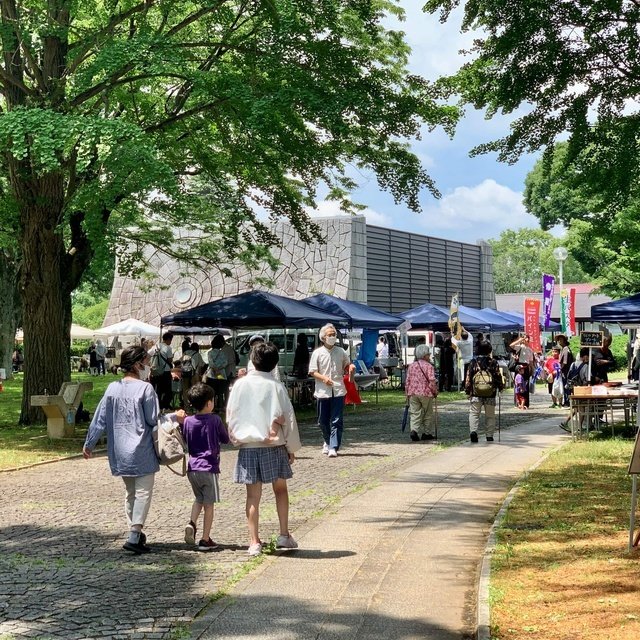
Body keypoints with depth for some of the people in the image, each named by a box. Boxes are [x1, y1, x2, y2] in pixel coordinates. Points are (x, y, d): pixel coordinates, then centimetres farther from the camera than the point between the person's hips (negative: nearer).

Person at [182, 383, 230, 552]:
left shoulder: (187, 421, 0)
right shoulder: (215, 420, -10)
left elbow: (184, 442, 11)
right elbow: (226, 440, 1)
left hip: (192, 467, 4)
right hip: (209, 468, -4)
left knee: (199, 499, 22)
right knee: (208, 504, 5)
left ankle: (192, 523, -2)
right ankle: (205, 540, 6)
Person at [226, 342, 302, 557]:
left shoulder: (240, 384, -4)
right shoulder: (276, 386, -8)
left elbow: (230, 415, 2)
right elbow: (288, 418, -3)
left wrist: (235, 437, 17)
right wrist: (292, 447, 7)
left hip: (247, 446, 1)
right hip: (273, 446, -1)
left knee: (253, 496, 6)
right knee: (280, 489, 17)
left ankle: (254, 542, 6)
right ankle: (284, 535, 15)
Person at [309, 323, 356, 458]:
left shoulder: (341, 352, 8)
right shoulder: (317, 353, 1)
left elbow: (347, 367, 20)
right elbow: (312, 372, 1)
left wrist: (351, 368, -3)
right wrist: (324, 378, -16)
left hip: (338, 391, 0)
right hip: (323, 391, 0)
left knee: (336, 421, -7)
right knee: (323, 421, 9)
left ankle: (333, 447, -8)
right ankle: (328, 442, 33)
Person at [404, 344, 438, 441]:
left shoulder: (411, 366, 8)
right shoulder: (429, 366, -7)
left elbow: (407, 380, 8)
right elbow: (432, 381, -14)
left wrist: (407, 393, 15)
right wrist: (435, 392, -2)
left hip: (413, 393, 4)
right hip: (426, 393, -4)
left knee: (415, 413, 3)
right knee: (428, 414, 11)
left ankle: (414, 430, -17)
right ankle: (427, 433, 14)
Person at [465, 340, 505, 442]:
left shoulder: (473, 362, -2)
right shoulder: (493, 362, -2)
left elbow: (468, 377, -1)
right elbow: (498, 376, 4)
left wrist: (467, 390, 7)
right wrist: (501, 386, 20)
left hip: (476, 393, -1)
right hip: (490, 394, 1)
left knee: (474, 413, 1)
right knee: (490, 415, 11)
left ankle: (473, 431, -21)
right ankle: (489, 436, 13)